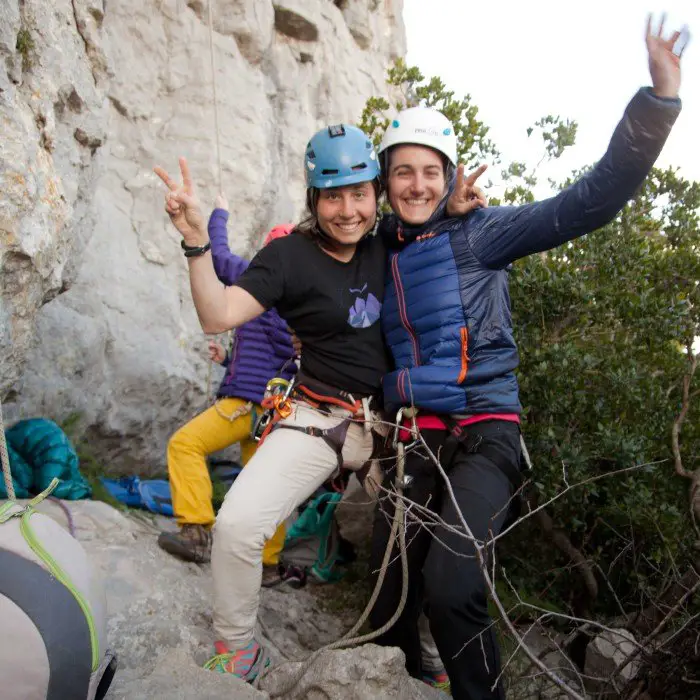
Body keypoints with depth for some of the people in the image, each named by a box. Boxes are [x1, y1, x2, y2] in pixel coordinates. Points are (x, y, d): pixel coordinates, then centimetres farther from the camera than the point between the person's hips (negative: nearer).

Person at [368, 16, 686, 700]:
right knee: (389, 592, 8)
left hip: (482, 435, -4)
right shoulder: (379, 252, 9)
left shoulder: (475, 234, -5)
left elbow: (589, 201, -15)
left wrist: (659, 98, -24)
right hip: (412, 439, 5)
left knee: (449, 584, -24)